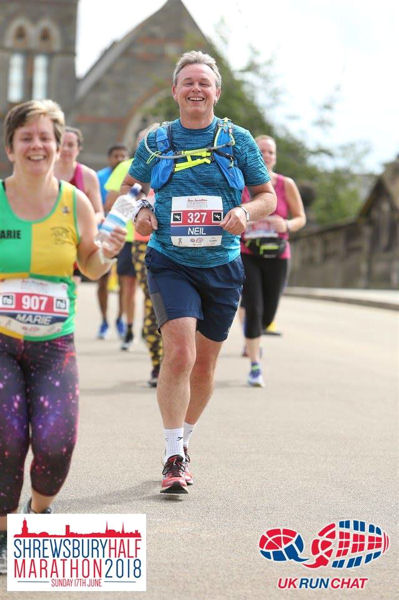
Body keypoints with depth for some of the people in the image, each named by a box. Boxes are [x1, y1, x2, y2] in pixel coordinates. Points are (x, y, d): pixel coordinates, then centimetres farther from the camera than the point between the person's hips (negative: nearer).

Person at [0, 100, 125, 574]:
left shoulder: (75, 202, 0)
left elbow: (90, 269, 11)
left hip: (53, 343, 1)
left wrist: (107, 253, -10)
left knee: (55, 440, -15)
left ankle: (40, 510, 19)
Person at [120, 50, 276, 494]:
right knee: (179, 354, -19)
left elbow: (267, 196, 9)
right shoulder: (156, 142, 4)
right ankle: (174, 458, -10)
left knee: (204, 365, 10)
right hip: (170, 262, -2)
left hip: (221, 265, 2)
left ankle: (183, 440, 33)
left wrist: (245, 213, -13)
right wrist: (140, 210, -3)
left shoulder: (238, 140, 4)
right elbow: (129, 186, 18)